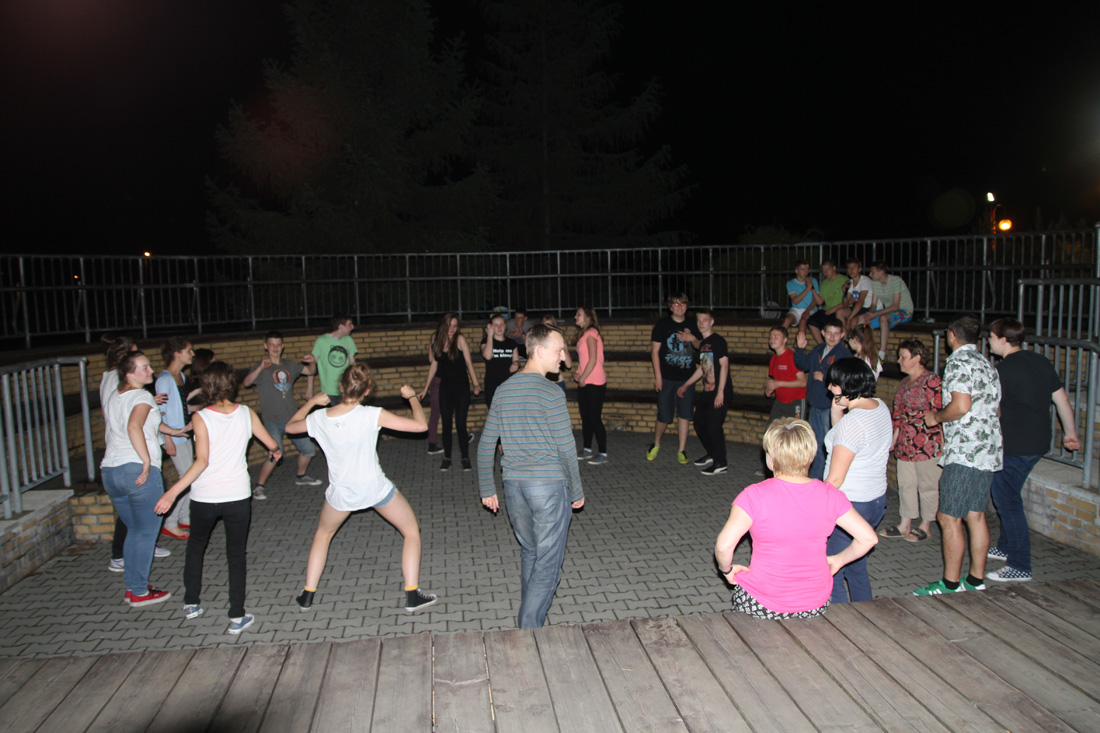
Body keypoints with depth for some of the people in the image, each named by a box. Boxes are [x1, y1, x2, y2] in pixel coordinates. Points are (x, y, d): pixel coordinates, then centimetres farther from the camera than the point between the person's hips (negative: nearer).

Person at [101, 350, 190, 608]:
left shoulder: (113, 399, 18)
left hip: (110, 471, 8)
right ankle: (140, 592, 8)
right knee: (146, 533, 3)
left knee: (133, 531, 20)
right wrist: (147, 462, -24)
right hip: (138, 471, -8)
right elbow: (134, 427, -26)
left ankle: (131, 587, 25)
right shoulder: (143, 397, -8)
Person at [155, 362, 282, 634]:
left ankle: (191, 603, 32)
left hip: (204, 498, -1)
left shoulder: (201, 418, -11)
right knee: (237, 554, 10)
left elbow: (202, 461, -19)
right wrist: (276, 451, 32)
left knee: (195, 547, 24)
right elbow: (271, 443, 8)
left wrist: (173, 492, -17)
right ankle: (237, 617, 11)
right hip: (237, 496, 1)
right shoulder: (246, 414, -3)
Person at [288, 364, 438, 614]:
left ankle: (307, 596, 34)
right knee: (411, 532, 18)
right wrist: (412, 397, -5)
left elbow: (290, 426, 13)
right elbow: (420, 425, -21)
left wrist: (312, 402, 21)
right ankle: (412, 596, 15)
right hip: (376, 489, -3)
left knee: (322, 535, 31)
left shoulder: (319, 418, -10)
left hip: (341, 493, 3)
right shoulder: (371, 415, -22)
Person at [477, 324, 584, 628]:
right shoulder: (551, 392, -13)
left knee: (529, 552, 24)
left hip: (513, 486, 6)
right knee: (547, 563, 3)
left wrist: (487, 489, 17)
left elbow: (486, 445, 9)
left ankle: (530, 619, 35)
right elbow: (566, 448, -12)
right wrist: (577, 491, 0)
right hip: (550, 485, -6)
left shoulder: (503, 390, 6)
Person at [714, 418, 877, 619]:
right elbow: (868, 538, -3)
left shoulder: (755, 496, -19)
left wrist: (727, 569, -5)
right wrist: (838, 561, 12)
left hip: (761, 605, -3)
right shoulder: (829, 495, -8)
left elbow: (724, 546, -25)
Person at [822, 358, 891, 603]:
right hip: (877, 500, 10)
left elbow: (835, 479, -21)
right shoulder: (881, 407, 4)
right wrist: (837, 412, 2)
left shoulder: (852, 422, -23)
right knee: (856, 569, 22)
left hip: (849, 505, -10)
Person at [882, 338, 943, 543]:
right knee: (906, 484, 12)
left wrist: (942, 443, -17)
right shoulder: (905, 382, 14)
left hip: (927, 445, -8)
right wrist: (895, 438, 19)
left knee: (927, 485, 5)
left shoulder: (932, 382, -14)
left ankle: (925, 526, 17)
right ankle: (905, 525, 21)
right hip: (905, 444, 8)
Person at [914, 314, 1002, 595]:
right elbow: (994, 409, 21)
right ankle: (976, 578, 20)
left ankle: (950, 583, 1)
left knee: (948, 518, -4)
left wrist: (936, 417, -5)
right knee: (976, 515, 14)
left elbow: (961, 405, -23)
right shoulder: (987, 364, 17)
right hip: (988, 452, 9)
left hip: (965, 453, -9)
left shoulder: (958, 362, -11)